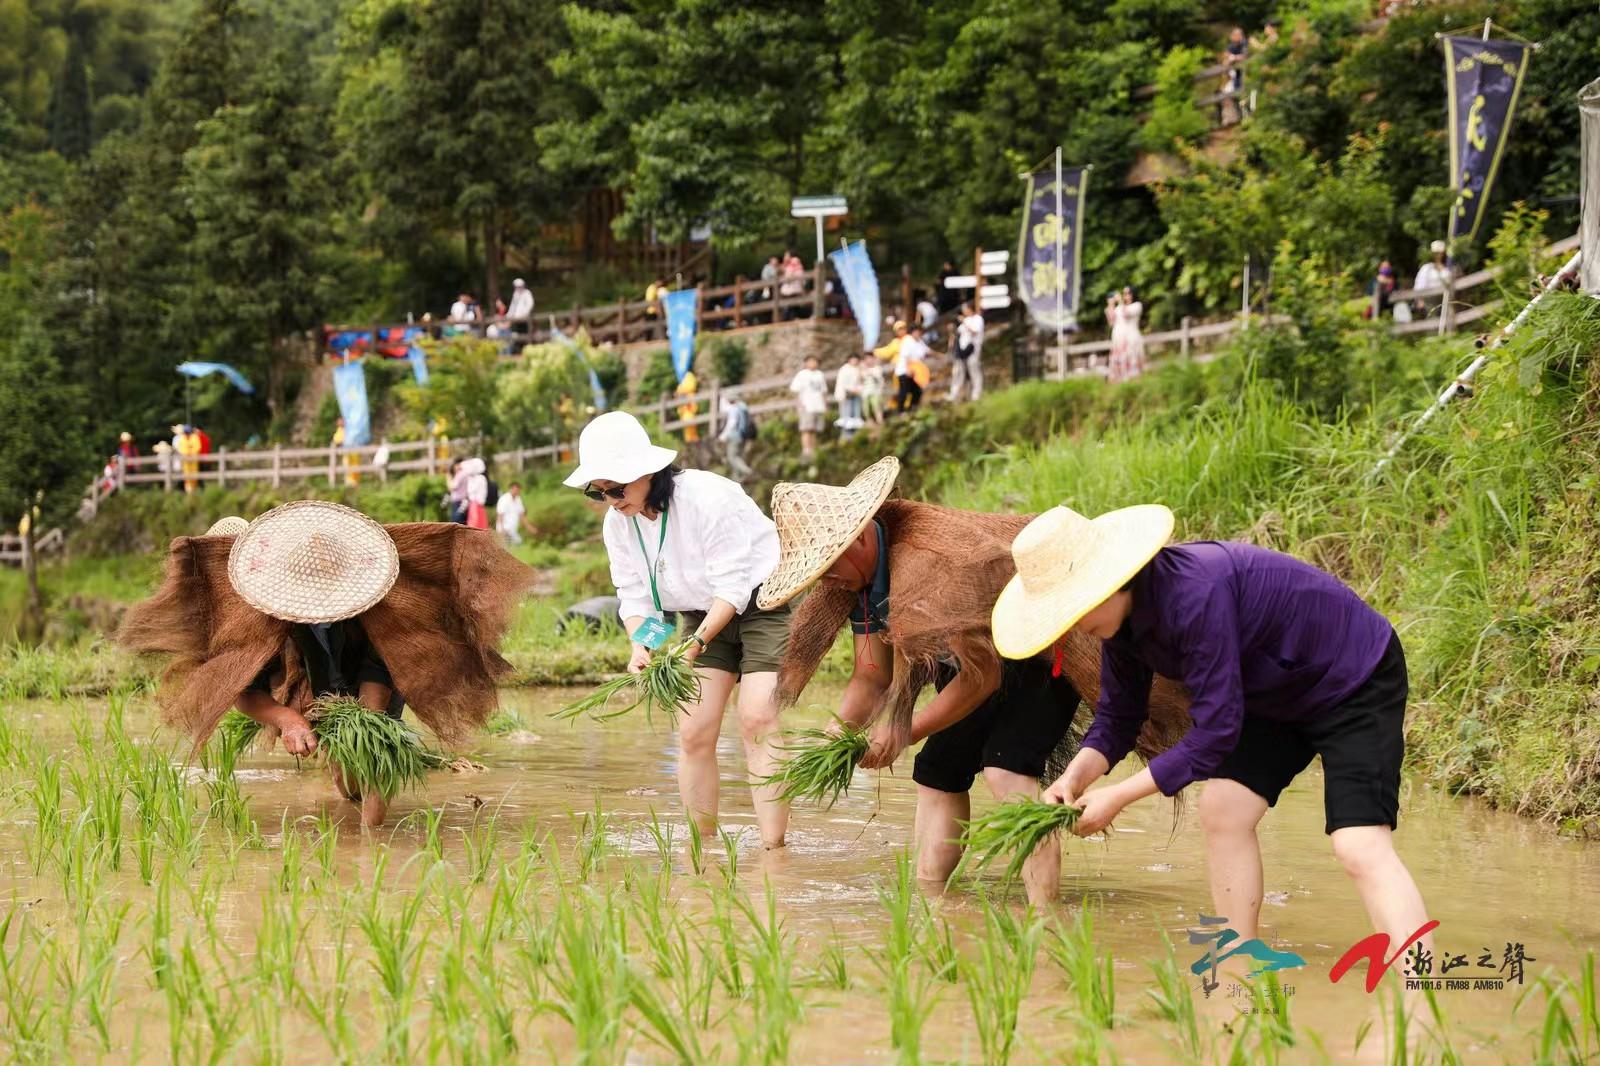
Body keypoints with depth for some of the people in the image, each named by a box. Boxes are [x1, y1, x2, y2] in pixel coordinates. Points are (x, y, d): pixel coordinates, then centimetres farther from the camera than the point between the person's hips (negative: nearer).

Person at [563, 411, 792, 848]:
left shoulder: (708, 498, -28)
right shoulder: (618, 523, -7)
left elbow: (732, 587, -26)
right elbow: (634, 596, -2)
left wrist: (697, 641, -37)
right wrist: (641, 644, -21)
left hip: (762, 602, -6)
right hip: (703, 616, 6)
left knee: (757, 721, -20)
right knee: (693, 731, -5)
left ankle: (773, 849, -22)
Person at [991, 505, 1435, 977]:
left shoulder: (1193, 597, -36)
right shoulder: (1120, 616, -8)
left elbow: (1216, 728, -32)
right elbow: (1118, 716, 4)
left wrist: (1118, 796, -26)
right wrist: (1078, 774, -16)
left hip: (1357, 678, -9)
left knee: (1360, 845, -21)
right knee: (1222, 809, 1)